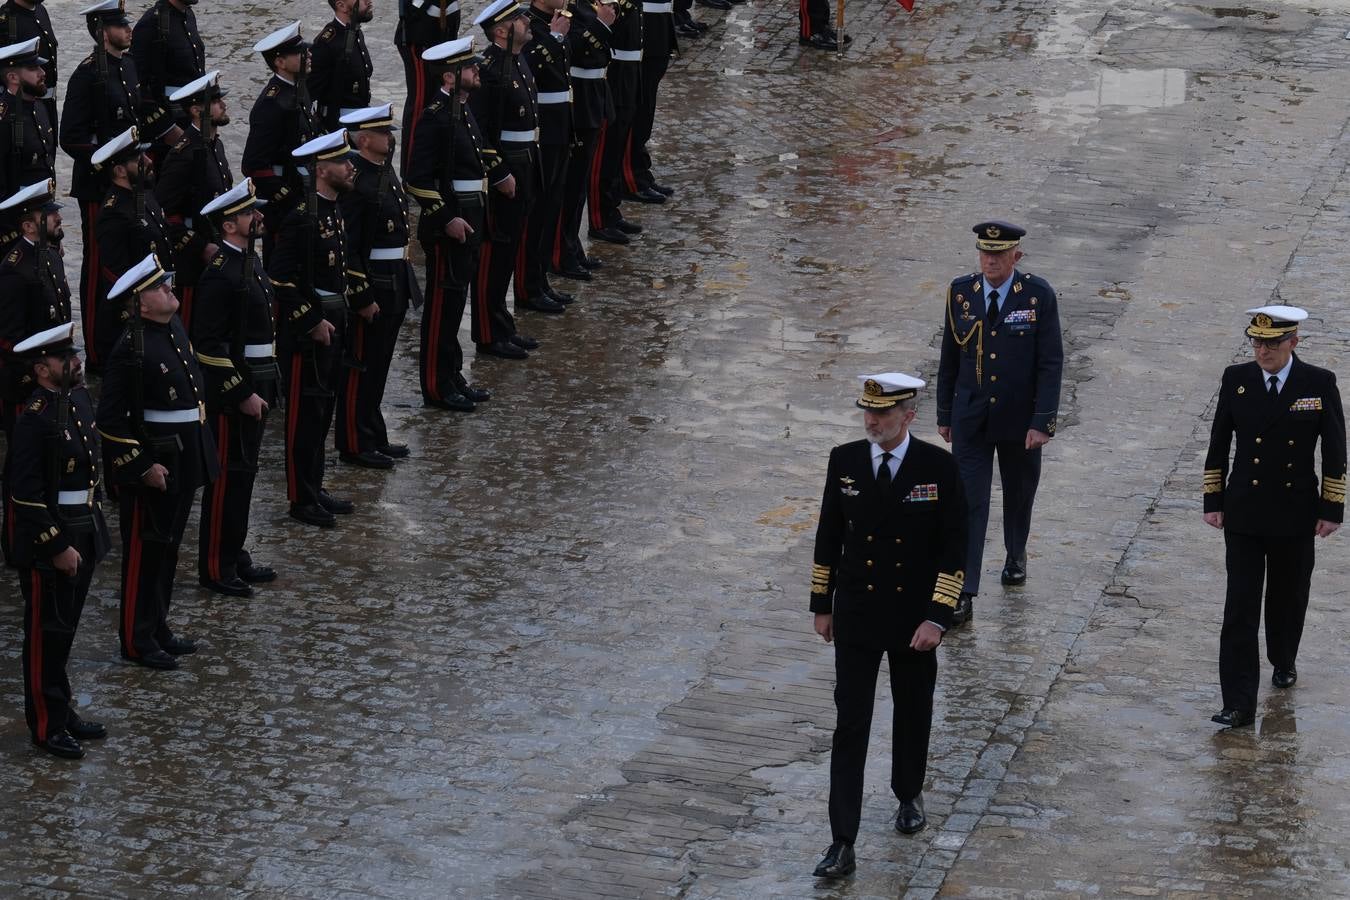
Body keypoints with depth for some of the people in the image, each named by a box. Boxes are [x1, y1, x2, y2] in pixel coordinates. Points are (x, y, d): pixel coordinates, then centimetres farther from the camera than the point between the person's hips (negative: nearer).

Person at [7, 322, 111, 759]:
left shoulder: (80, 399, 5)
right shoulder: (33, 420, -21)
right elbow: (27, 497, -22)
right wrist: (57, 547, -20)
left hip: (84, 535, 8)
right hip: (46, 546, -8)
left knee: (65, 629, 19)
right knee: (46, 636, 5)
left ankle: (63, 711, 31)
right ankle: (46, 726, 15)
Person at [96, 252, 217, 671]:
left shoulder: (174, 328, 6)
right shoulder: (132, 350, -21)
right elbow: (112, 418, -21)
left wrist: (198, 453, 19)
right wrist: (142, 467, -20)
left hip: (185, 459, 9)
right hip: (152, 463, -9)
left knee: (168, 547, 17)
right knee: (145, 552, 2)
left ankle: (158, 628, 29)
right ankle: (137, 640, 12)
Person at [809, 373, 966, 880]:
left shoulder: (938, 467, -11)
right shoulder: (844, 462, -5)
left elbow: (954, 548, -9)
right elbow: (828, 537, 5)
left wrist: (937, 618, -14)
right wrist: (821, 605, 7)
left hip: (914, 620, -1)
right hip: (855, 620, 1)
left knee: (913, 717, 18)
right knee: (850, 728, -4)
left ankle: (909, 796, 45)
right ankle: (842, 846, -5)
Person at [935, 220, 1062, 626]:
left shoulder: (1038, 295, -11)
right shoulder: (960, 292, -4)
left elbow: (1051, 362, -11)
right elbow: (950, 359, 5)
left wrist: (1042, 421, -15)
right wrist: (944, 414, 8)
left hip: (1020, 421, -1)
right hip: (970, 419, 1)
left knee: (1018, 495, 18)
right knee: (969, 502, -6)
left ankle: (1016, 557, 46)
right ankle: (963, 595, -8)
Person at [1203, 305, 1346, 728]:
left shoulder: (1319, 384, -7)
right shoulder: (1236, 380, -3)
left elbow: (1334, 452, -1)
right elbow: (1218, 444, 5)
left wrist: (1332, 509, -3)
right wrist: (1213, 500, 3)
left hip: (1295, 516, 0)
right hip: (1244, 515, 0)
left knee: (1288, 597, 17)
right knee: (1240, 608, -5)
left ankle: (1283, 661, 46)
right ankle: (1239, 704, -7)